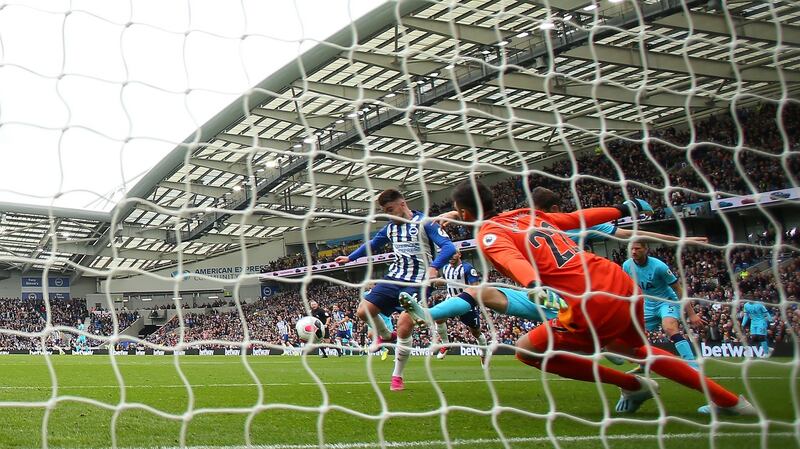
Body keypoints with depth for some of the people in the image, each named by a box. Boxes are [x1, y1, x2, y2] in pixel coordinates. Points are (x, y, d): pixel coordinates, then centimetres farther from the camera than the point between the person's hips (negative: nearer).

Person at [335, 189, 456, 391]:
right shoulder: (390, 228, 11)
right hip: (394, 278, 6)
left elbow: (448, 247, -20)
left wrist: (433, 267, -36)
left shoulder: (424, 222, -10)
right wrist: (350, 257, 31)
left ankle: (397, 377, 0)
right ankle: (385, 335, 27)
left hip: (416, 283, -6)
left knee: (404, 328, -19)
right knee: (363, 311, -5)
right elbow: (371, 244, 30)